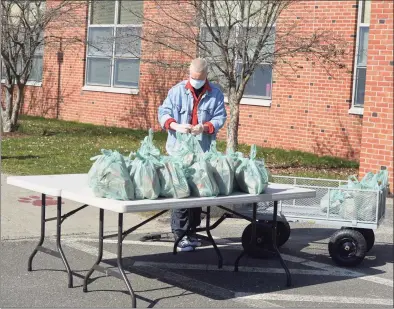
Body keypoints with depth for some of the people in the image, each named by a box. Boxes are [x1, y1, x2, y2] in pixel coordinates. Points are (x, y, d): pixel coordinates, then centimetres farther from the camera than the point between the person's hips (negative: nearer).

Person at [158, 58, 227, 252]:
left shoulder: (215, 94, 6)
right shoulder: (177, 91, 3)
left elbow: (220, 118, 1)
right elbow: (163, 113, 0)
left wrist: (205, 127, -19)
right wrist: (175, 125, -20)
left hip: (203, 151, 2)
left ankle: (191, 231, 21)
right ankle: (179, 233, -2)